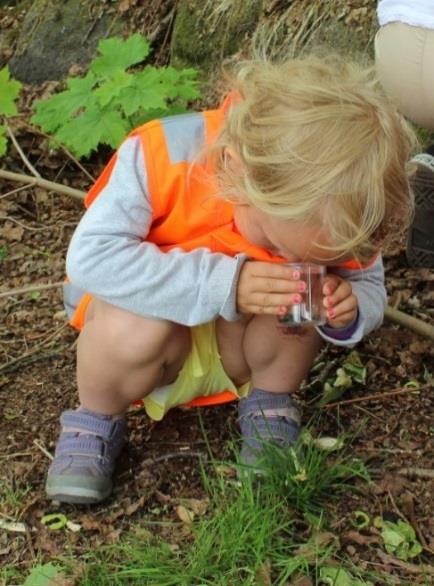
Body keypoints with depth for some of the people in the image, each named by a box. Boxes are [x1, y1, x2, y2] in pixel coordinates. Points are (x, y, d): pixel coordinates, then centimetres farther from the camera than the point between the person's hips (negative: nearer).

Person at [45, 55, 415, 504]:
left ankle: (270, 410, 0)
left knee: (300, 300, -28)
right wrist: (225, 283, -43)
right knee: (140, 326, -36)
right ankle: (94, 424, -4)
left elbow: (369, 287, -7)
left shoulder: (334, 210, -21)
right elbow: (90, 256, -37)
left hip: (240, 347, 2)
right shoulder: (162, 155, -33)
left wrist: (348, 312, -33)